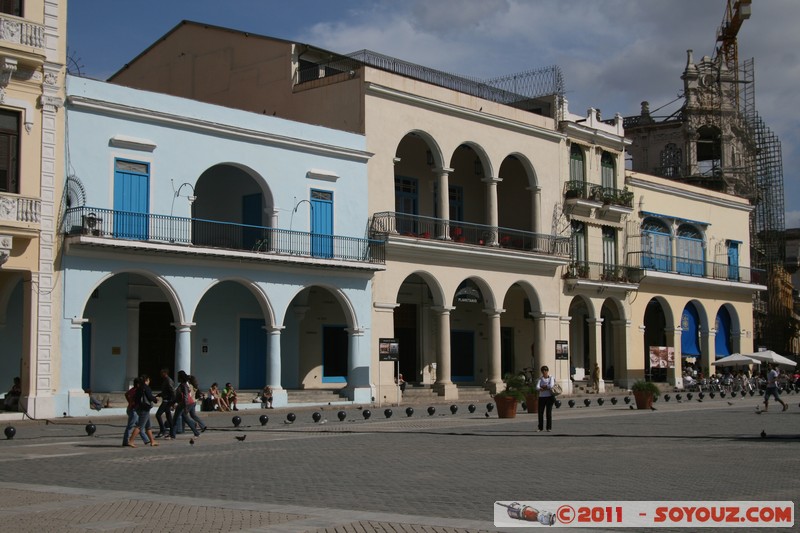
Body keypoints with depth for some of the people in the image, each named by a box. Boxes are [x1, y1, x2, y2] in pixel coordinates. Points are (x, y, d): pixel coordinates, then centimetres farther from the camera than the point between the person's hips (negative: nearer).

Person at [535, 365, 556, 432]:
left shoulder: (551, 378, 3)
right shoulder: (540, 379, 7)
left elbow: (551, 386, -16)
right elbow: (537, 387, -9)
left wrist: (543, 386, -6)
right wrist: (546, 388, -22)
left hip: (549, 397, -2)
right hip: (541, 397, 2)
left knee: (549, 412, -4)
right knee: (540, 412, 1)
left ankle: (549, 427, 2)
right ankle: (540, 427, 8)